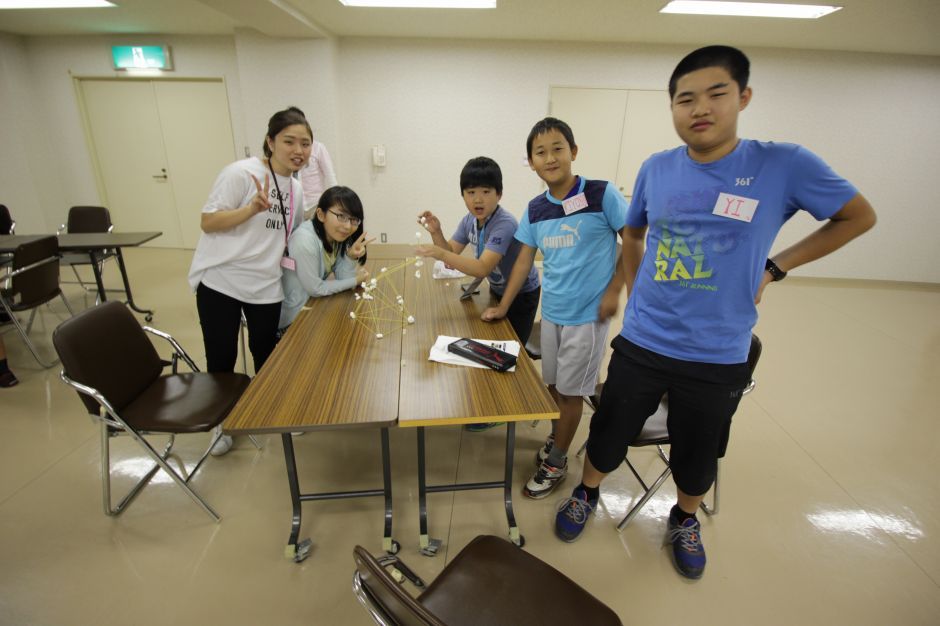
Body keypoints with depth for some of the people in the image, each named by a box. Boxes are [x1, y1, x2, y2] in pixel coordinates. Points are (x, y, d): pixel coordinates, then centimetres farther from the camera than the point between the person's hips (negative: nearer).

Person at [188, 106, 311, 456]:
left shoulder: (296, 188, 10)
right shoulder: (242, 173, -12)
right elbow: (208, 222, -15)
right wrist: (253, 207, -29)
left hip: (266, 286, 5)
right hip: (220, 281, -5)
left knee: (266, 355, 14)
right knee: (221, 358, 5)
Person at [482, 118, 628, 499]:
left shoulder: (601, 195, -13)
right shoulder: (535, 209, 2)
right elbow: (524, 261, 8)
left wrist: (614, 291, -12)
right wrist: (502, 308, 8)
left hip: (587, 314, -5)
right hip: (550, 312, 5)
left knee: (570, 391, 8)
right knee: (552, 385, 17)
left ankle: (557, 462, 27)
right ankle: (556, 440, 42)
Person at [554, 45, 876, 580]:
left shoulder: (785, 165, -10)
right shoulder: (657, 169, -2)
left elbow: (860, 216, 5)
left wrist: (776, 267, -4)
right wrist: (636, 293, 6)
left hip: (719, 356, -1)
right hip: (640, 344, 2)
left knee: (698, 453, 19)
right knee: (610, 433, 15)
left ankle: (686, 520, 49)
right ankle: (587, 495, 45)